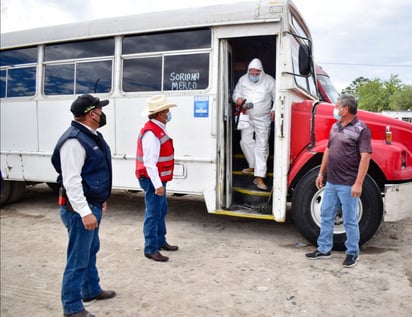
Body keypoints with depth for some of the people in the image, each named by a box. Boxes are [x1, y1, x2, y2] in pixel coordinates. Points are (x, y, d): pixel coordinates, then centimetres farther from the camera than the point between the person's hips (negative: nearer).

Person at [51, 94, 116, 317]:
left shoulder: (92, 135, 10)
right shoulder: (74, 140, -22)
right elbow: (71, 180, -27)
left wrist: (100, 199, 23)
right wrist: (84, 212, -29)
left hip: (93, 205, 10)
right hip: (80, 208, -10)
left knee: (91, 250, 23)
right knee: (78, 258, 1)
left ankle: (91, 290, 41)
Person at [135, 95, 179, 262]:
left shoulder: (158, 128, 10)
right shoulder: (151, 133, -22)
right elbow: (149, 162, -27)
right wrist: (157, 184, -28)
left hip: (159, 179, 11)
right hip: (153, 180, -11)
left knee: (162, 210, 20)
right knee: (153, 214, -3)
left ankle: (160, 241, 34)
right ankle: (151, 249, 7)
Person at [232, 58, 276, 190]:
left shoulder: (269, 80, -1)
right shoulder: (243, 80, 5)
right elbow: (235, 93, 13)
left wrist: (274, 110, -9)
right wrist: (237, 98, -11)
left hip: (263, 119, -3)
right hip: (247, 117, 4)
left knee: (262, 145, -7)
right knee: (246, 141, 3)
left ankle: (259, 177, -7)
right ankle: (254, 166, 27)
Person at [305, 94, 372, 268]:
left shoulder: (361, 129, -12)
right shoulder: (335, 126, 12)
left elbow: (365, 157, -17)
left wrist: (358, 183, -21)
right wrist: (321, 173, 17)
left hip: (348, 185, -8)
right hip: (331, 182, 8)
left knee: (350, 221, 5)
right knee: (326, 216, 14)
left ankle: (352, 253, 23)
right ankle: (323, 249, 28)